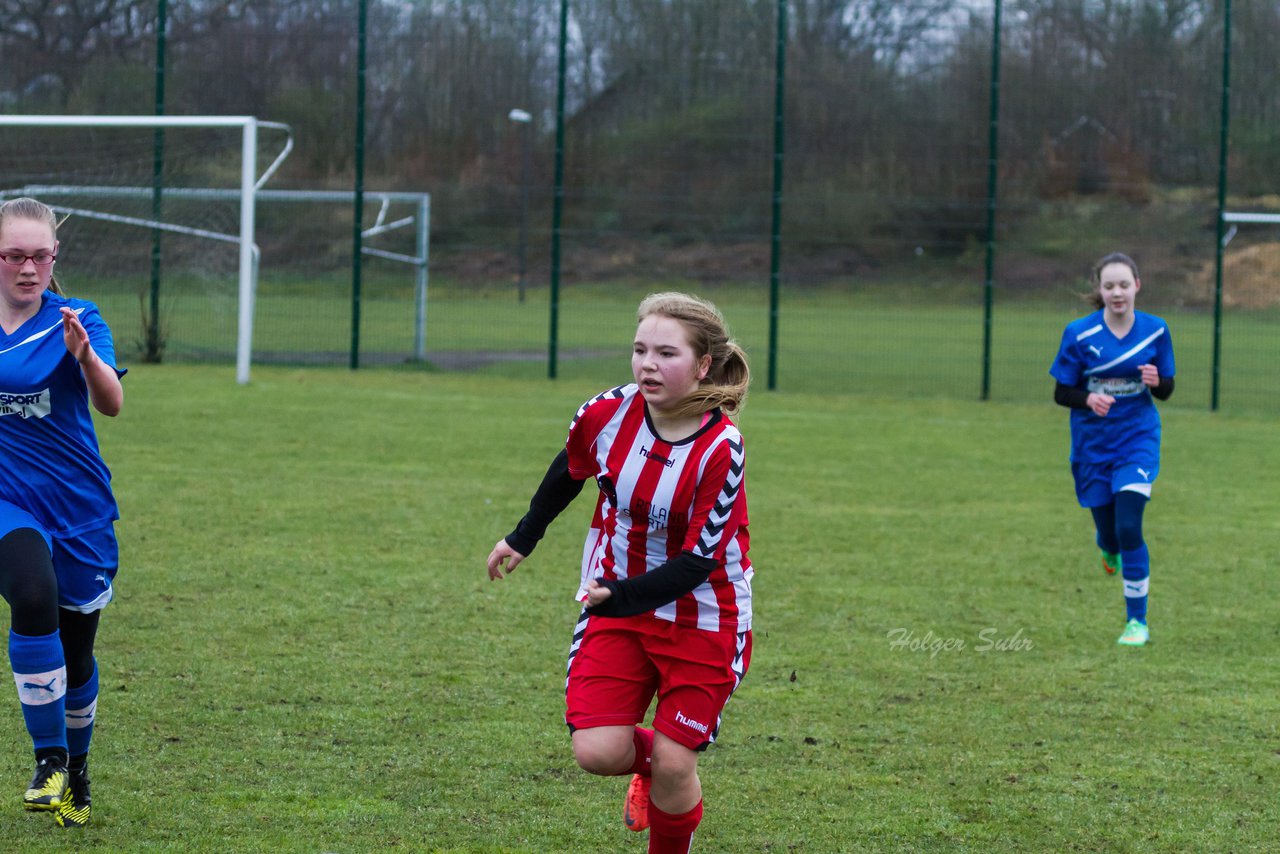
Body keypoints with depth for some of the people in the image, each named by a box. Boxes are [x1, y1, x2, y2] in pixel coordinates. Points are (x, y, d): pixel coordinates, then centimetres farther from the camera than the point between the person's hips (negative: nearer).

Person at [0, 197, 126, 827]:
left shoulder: (77, 320, -6)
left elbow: (111, 404, -23)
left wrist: (84, 355, -40)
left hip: (78, 507, 0)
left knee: (76, 655, 10)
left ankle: (75, 775, 36)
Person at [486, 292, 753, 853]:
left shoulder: (721, 452, -24)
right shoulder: (606, 416, -13)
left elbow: (698, 561, -24)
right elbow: (568, 472, 11)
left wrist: (622, 595, -36)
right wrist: (523, 538, 21)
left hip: (702, 619, -3)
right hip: (616, 605, 3)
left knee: (672, 766, -4)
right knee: (597, 753, -9)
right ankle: (646, 763, 28)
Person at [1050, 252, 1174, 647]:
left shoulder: (1155, 330, -5)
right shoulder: (1080, 334, -9)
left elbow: (1166, 391, 5)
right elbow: (1061, 393, -4)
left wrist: (1155, 381, -19)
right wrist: (1089, 399, -25)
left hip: (1138, 440, -1)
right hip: (1092, 446, 1)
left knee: (1129, 528, -16)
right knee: (1109, 532, 7)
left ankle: (1137, 621, -3)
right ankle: (1110, 550, 49)